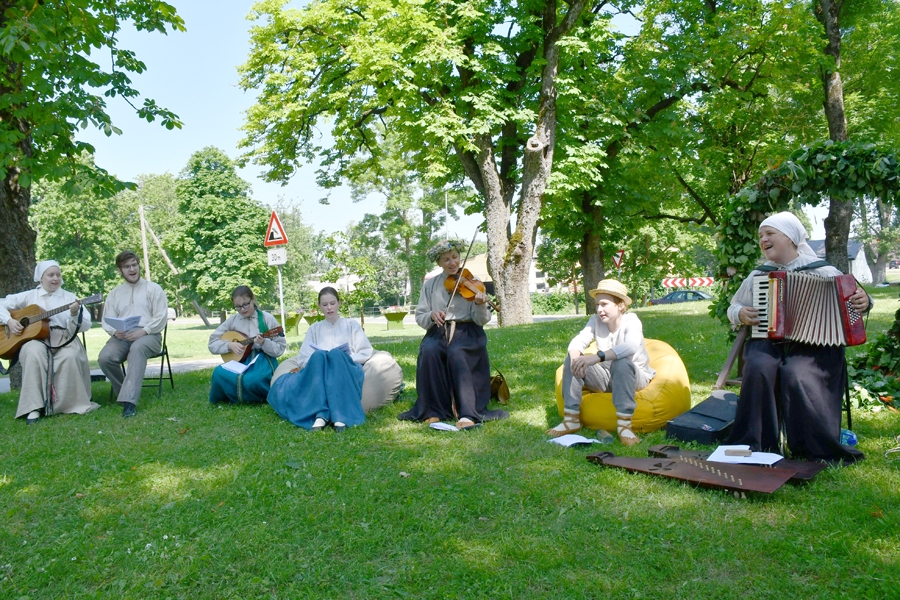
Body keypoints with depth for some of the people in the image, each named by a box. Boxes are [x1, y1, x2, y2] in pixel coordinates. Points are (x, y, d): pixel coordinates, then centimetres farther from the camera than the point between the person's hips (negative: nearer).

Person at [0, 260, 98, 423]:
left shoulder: (70, 297, 11)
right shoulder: (29, 296, 14)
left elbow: (86, 325, 3)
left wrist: (75, 315, -18)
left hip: (63, 340, 0)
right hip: (35, 338, 0)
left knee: (70, 357, -34)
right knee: (34, 354, -35)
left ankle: (71, 404, -19)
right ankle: (34, 408, -30)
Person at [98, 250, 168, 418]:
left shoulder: (153, 288, 9)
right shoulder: (114, 293, 21)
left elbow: (161, 318, 0)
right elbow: (106, 320, 13)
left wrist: (142, 331, -16)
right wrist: (115, 331, -10)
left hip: (149, 335, -3)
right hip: (122, 337, 4)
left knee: (137, 349, -39)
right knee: (105, 357, -28)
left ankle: (129, 401, -46)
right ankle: (126, 393, -6)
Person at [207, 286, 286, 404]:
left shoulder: (267, 318, -3)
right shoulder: (232, 320, 7)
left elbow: (280, 348, -3)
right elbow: (212, 343, 8)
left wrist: (264, 343, -22)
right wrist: (229, 345, -10)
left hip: (262, 361, -3)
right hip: (240, 360, 3)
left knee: (251, 381, -36)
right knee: (219, 373, -29)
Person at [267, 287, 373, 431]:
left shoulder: (351, 324, 20)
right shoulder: (315, 329, 23)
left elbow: (365, 353, 9)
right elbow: (303, 359, 12)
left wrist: (342, 358, -8)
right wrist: (319, 359, -10)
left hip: (347, 372, -1)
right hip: (320, 373, 1)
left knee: (336, 354, -35)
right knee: (319, 356, -33)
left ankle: (341, 415, -49)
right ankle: (320, 415, -49)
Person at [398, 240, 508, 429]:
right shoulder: (430, 285, 10)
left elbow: (482, 320, -6)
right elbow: (420, 318, 7)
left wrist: (481, 305, -28)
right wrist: (431, 316, -16)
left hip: (466, 333, -2)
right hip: (438, 333, 2)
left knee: (456, 353, -35)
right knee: (429, 351, -32)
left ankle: (467, 413, -33)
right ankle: (434, 410, -20)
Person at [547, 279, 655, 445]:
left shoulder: (631, 321, -19)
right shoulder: (596, 321, -4)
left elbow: (630, 347, -40)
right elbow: (578, 341, -16)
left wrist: (597, 357, -54)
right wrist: (576, 356, -41)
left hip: (635, 378, -5)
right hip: (606, 378, 5)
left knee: (622, 362, -37)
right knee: (572, 359, -16)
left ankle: (624, 424, -33)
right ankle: (572, 419, -16)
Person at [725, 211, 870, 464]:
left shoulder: (822, 271, 6)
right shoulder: (758, 275, 16)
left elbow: (852, 297, 11)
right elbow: (734, 306, 26)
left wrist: (864, 301, -12)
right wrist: (740, 314, 3)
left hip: (813, 345, -2)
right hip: (767, 342, 3)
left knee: (795, 375, -34)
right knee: (759, 369, -32)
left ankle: (819, 451, -18)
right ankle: (753, 446, -23)